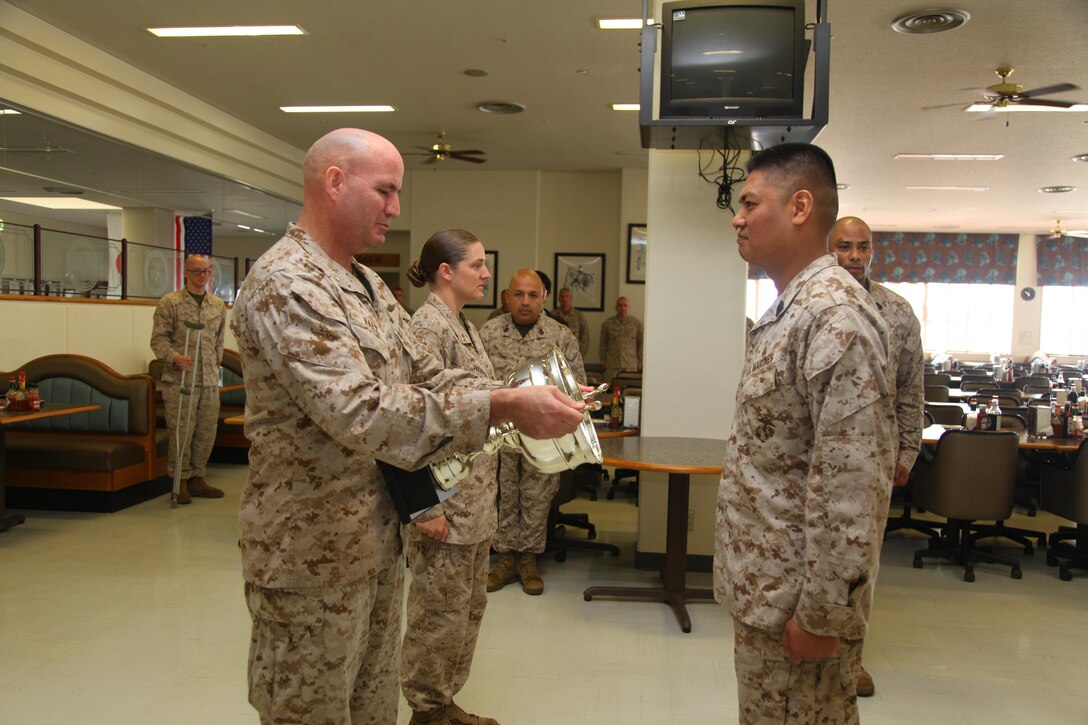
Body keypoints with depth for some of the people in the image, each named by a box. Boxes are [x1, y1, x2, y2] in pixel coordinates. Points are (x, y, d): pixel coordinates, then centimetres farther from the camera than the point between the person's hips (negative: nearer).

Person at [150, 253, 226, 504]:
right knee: (181, 431, -3)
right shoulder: (170, 302, -1)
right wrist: (174, 357, -20)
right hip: (179, 379, -5)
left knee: (207, 431, 7)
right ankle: (180, 482, 8)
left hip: (210, 380, 5)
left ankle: (197, 479, 20)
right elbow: (158, 338, -4)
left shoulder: (218, 305, 14)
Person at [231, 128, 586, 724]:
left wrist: (518, 399, -7)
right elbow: (361, 413, -31)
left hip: (378, 542, 9)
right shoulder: (285, 287, -21)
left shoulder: (367, 284, 11)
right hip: (313, 556, -8)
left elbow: (424, 373, 9)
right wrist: (501, 407, -32)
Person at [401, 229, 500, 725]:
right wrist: (427, 507, -22)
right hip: (445, 499, -10)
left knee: (469, 608, 19)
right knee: (442, 615, 5)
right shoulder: (429, 325, -17)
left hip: (476, 500, 10)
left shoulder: (464, 326, 12)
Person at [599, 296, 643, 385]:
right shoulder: (607, 323, 8)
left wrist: (640, 362, 5)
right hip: (612, 366, 1)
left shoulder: (637, 323, 5)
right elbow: (603, 344, 14)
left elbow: (641, 343, 8)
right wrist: (603, 361, 11)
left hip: (631, 365, -1)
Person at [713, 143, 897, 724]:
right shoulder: (789, 310, 11)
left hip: (796, 597, -9)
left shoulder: (835, 314, -21)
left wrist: (823, 611, -21)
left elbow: (853, 483, -26)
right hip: (764, 587, 9)